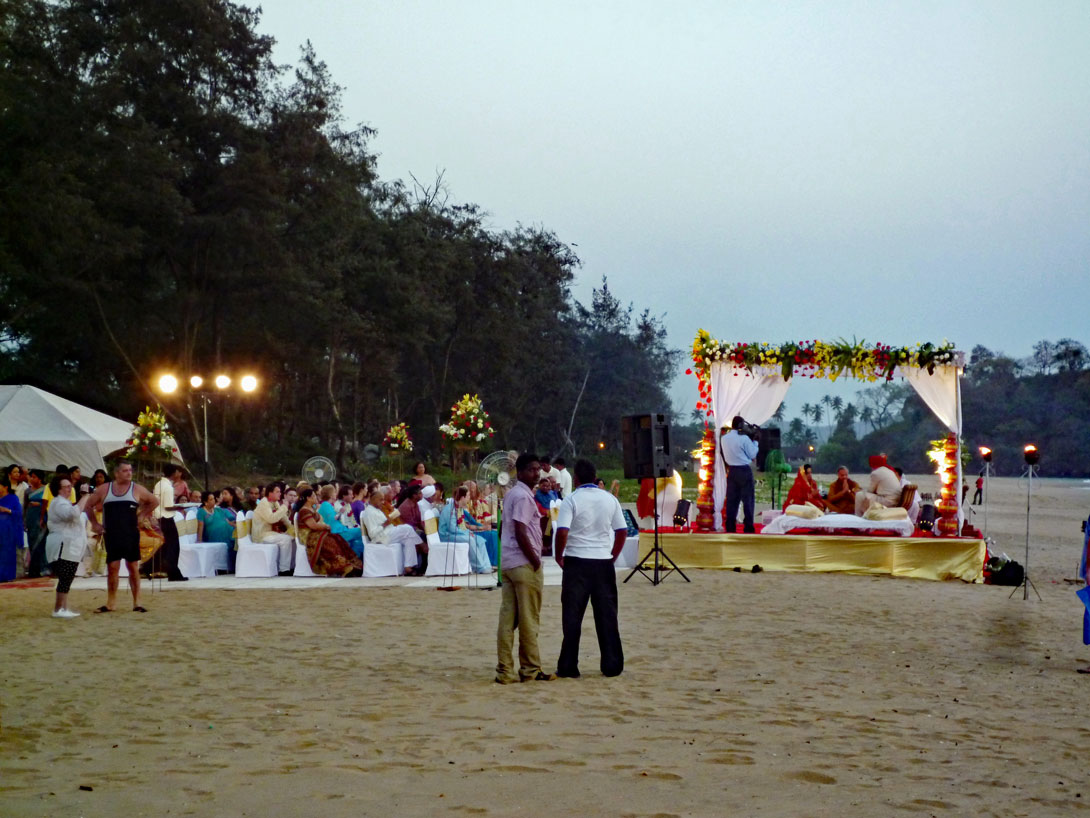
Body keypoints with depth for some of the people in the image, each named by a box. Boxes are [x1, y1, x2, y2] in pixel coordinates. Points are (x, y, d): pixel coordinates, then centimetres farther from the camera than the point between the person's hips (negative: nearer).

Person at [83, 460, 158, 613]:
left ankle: (137, 602, 7)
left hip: (131, 535, 0)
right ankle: (111, 603, 8)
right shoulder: (104, 489, 3)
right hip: (111, 536, 0)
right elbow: (88, 506, 14)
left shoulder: (137, 489, 2)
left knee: (133, 567, 2)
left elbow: (154, 502, 15)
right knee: (112, 567, -1)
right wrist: (94, 523, 8)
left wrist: (142, 515, 7)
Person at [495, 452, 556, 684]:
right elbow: (520, 532, -20)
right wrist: (535, 560, -13)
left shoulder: (511, 494, 16)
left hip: (507, 563, 9)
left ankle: (505, 671, 7)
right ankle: (530, 670, 8)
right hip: (524, 564, -9)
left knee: (507, 619, 6)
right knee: (529, 620, 0)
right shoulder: (524, 496, -14)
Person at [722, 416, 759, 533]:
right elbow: (753, 454, -7)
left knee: (731, 500, 7)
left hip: (731, 471, 5)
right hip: (744, 471, -5)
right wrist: (754, 441, 5)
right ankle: (748, 528, -1)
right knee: (748, 500, 1)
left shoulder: (724, 438, 4)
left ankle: (730, 528, 6)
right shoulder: (744, 438, -13)